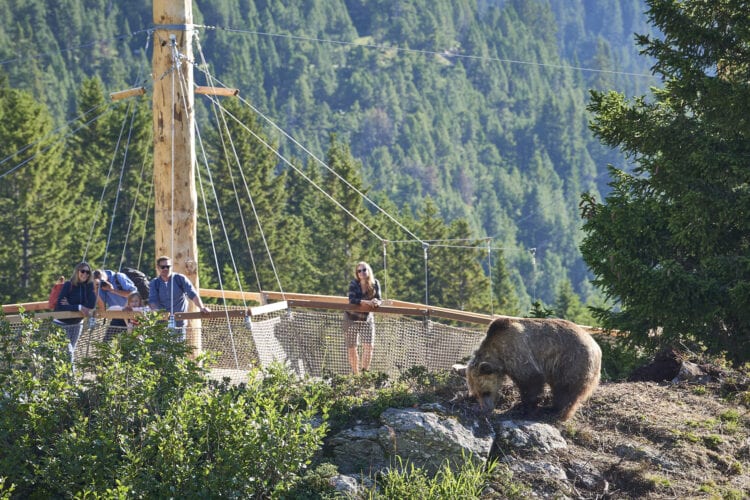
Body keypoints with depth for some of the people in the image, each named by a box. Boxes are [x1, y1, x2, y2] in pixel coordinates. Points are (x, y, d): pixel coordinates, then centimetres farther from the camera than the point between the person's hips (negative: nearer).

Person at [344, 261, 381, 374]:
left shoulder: (375, 284, -7)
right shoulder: (353, 284, -15)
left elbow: (378, 300, -8)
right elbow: (352, 300, -27)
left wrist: (376, 302, -33)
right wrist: (366, 302, -40)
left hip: (367, 319, 2)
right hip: (352, 318, -2)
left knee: (369, 346, -13)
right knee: (351, 348, 2)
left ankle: (364, 372, -10)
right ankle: (355, 374, 12)